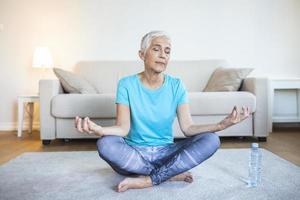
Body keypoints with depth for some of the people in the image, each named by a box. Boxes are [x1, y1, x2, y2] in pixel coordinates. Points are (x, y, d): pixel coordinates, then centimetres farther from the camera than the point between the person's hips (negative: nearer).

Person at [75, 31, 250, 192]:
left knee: (211, 140, -22)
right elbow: (123, 128, -14)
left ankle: (147, 180, -22)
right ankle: (172, 174, -19)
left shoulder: (176, 86, -1)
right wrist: (98, 129, -37)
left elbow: (188, 128, -10)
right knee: (105, 144, -33)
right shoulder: (127, 84, -5)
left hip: (165, 152, 2)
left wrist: (222, 124, -27)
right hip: (134, 153, -1)